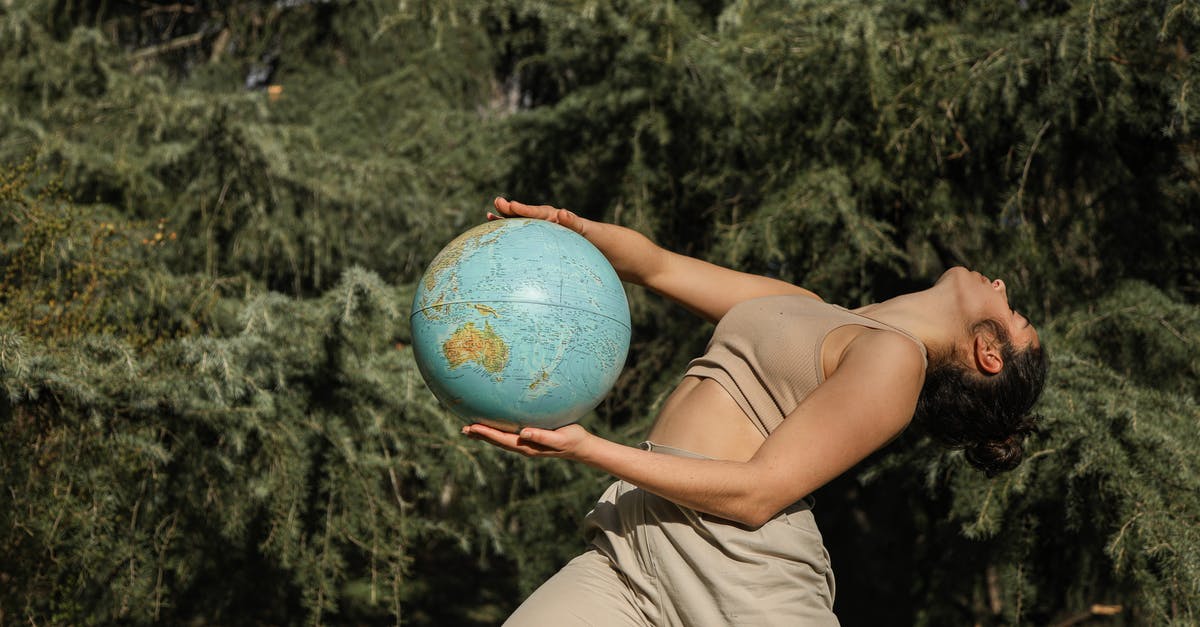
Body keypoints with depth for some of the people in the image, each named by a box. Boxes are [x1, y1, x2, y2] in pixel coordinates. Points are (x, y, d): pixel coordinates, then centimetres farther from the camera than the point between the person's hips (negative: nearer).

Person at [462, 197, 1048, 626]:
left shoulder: (896, 357, -4)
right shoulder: (804, 311, 22)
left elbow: (757, 492, -13)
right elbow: (656, 266, 22)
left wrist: (585, 448, -15)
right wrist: (570, 227, 1)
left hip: (740, 566, -7)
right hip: (632, 544, 7)